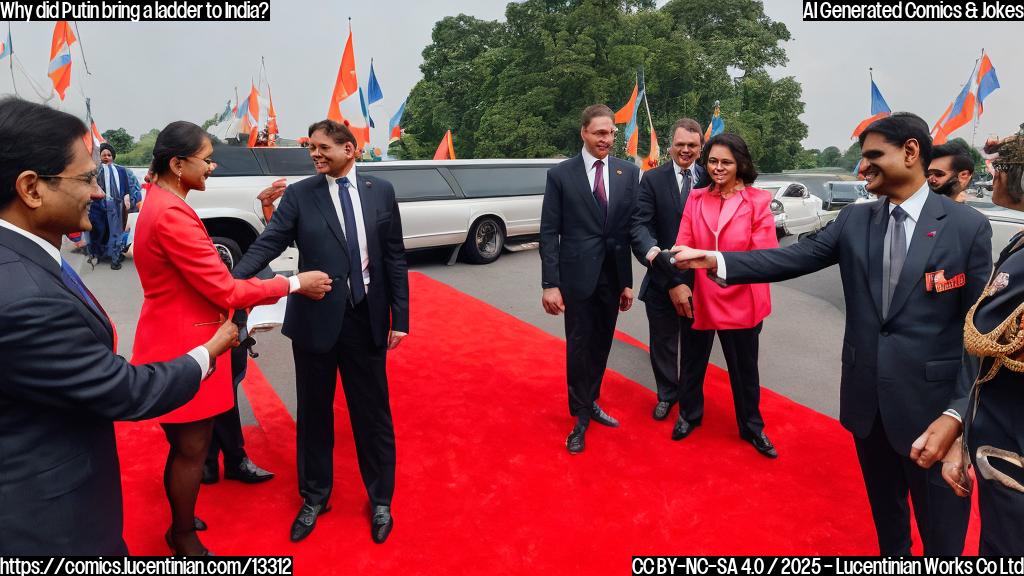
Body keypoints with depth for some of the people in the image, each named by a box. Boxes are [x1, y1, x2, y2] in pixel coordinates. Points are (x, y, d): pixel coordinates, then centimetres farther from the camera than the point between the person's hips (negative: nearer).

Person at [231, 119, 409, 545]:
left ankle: (380, 500, 31)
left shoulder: (381, 191, 2)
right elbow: (267, 244, -8)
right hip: (315, 319, 1)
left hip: (367, 319, 0)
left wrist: (400, 317, 0)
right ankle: (315, 497, 36)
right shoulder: (299, 194, 1)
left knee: (373, 413, 11)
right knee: (314, 414, 14)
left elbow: (395, 257, 2)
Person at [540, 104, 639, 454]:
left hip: (613, 276, 3)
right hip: (577, 275, -3)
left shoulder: (629, 173, 4)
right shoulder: (560, 175, -4)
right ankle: (581, 416, 21)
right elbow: (548, 233, -5)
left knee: (601, 344, 14)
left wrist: (629, 281, 2)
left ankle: (590, 403, 34)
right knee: (579, 345, 5)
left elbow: (633, 227, 4)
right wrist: (550, 284, -11)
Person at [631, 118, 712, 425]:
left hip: (700, 279, 1)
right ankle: (666, 394, 40)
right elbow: (639, 227, -15)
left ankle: (691, 403, 37)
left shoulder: (710, 180, -2)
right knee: (663, 345, 16)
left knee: (695, 347, 15)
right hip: (661, 279, 0)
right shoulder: (652, 179, -5)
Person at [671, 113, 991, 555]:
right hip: (866, 396, 4)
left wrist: (957, 413, -17)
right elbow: (792, 259, -8)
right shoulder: (854, 221, 3)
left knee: (941, 531, 12)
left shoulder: (967, 226, -8)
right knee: (885, 510, 24)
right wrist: (716, 261, -22)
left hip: (931, 401, -3)